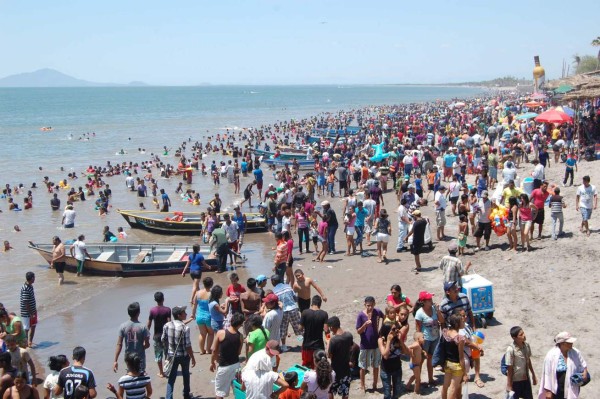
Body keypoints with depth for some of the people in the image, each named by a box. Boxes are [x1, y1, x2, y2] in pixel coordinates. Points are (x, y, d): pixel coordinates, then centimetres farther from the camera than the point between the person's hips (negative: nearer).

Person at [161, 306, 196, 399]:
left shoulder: (167, 325, -8)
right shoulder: (185, 328, -22)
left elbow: (163, 340, 3)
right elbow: (187, 345, -19)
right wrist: (192, 357, -8)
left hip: (171, 355, 3)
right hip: (184, 355, -3)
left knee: (171, 378, 8)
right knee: (186, 375, 21)